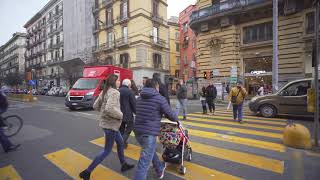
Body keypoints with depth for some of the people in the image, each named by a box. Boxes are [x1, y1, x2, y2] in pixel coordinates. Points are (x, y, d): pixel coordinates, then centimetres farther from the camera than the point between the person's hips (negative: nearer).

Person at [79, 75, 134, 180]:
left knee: (120, 142, 23)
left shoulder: (104, 92, 7)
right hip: (111, 124, -10)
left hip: (106, 122, 10)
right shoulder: (114, 92, -21)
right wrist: (121, 115, -19)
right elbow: (109, 108, -34)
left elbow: (95, 106, 11)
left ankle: (124, 165, 38)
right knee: (107, 151, 6)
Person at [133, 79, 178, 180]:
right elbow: (170, 115, -5)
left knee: (151, 151, 29)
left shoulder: (140, 98, 12)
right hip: (149, 133, -8)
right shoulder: (160, 98, -8)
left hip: (137, 131, 8)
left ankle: (160, 170, 50)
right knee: (144, 163, 0)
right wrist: (176, 119, 18)